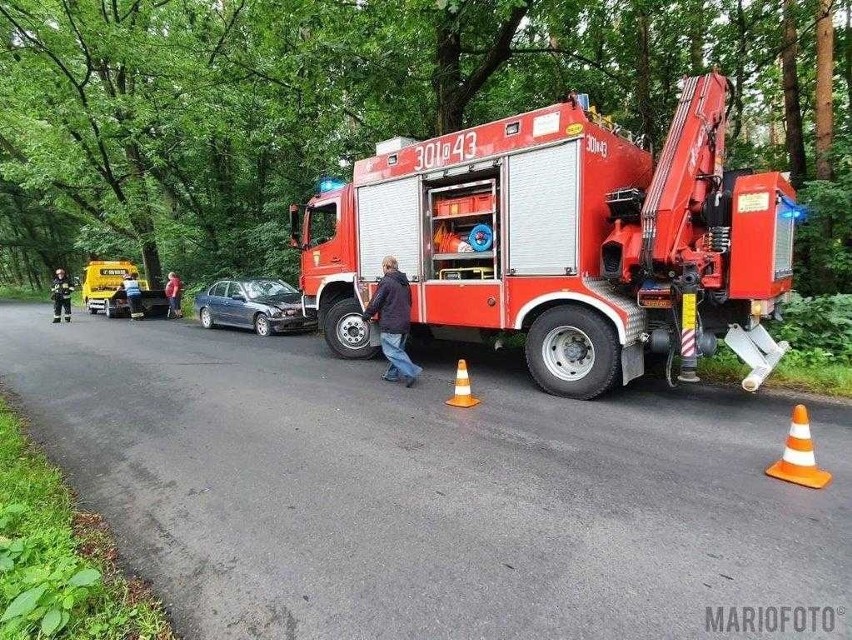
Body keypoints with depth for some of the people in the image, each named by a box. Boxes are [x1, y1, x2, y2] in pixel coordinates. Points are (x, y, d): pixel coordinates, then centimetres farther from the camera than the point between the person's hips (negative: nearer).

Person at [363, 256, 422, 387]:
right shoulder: (404, 282, 13)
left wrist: (366, 315, 2)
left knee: (391, 350, -5)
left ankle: (411, 372, -15)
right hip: (405, 323, 9)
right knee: (397, 349, 17)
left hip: (391, 324, -9)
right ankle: (392, 374, 24)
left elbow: (376, 302, -12)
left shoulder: (386, 281, -13)